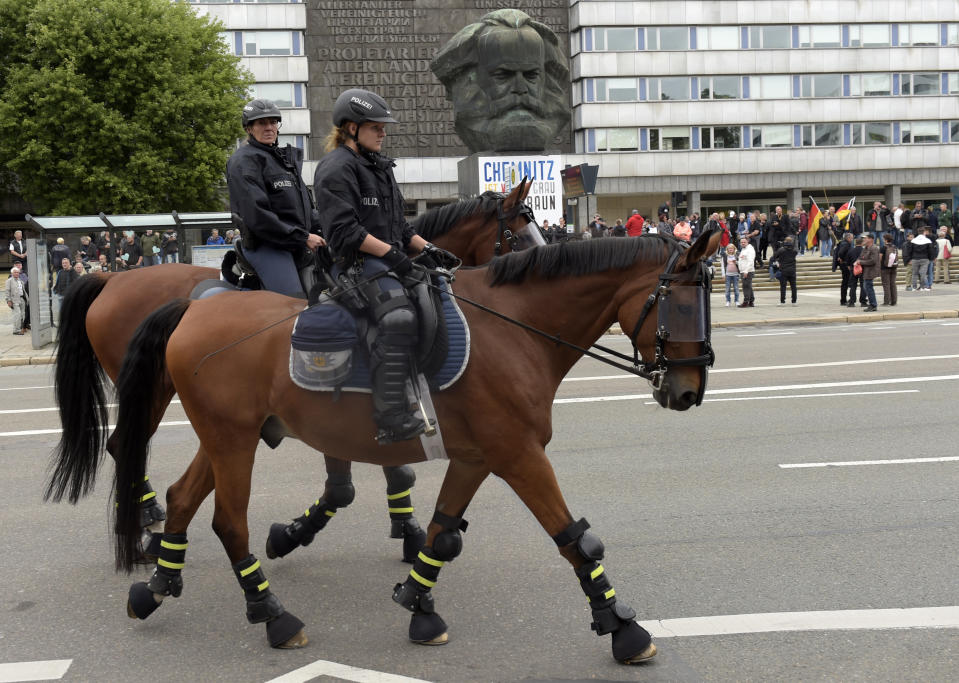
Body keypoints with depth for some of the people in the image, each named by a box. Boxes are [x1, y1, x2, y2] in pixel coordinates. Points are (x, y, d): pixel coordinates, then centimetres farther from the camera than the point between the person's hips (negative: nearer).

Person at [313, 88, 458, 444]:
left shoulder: (378, 166, 23)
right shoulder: (337, 168, -7)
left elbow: (398, 224, 26)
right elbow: (344, 230, -17)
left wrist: (427, 248, 12)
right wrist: (389, 252, -19)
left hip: (388, 258, 10)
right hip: (358, 262, -10)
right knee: (398, 317, -32)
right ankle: (391, 419, -36)